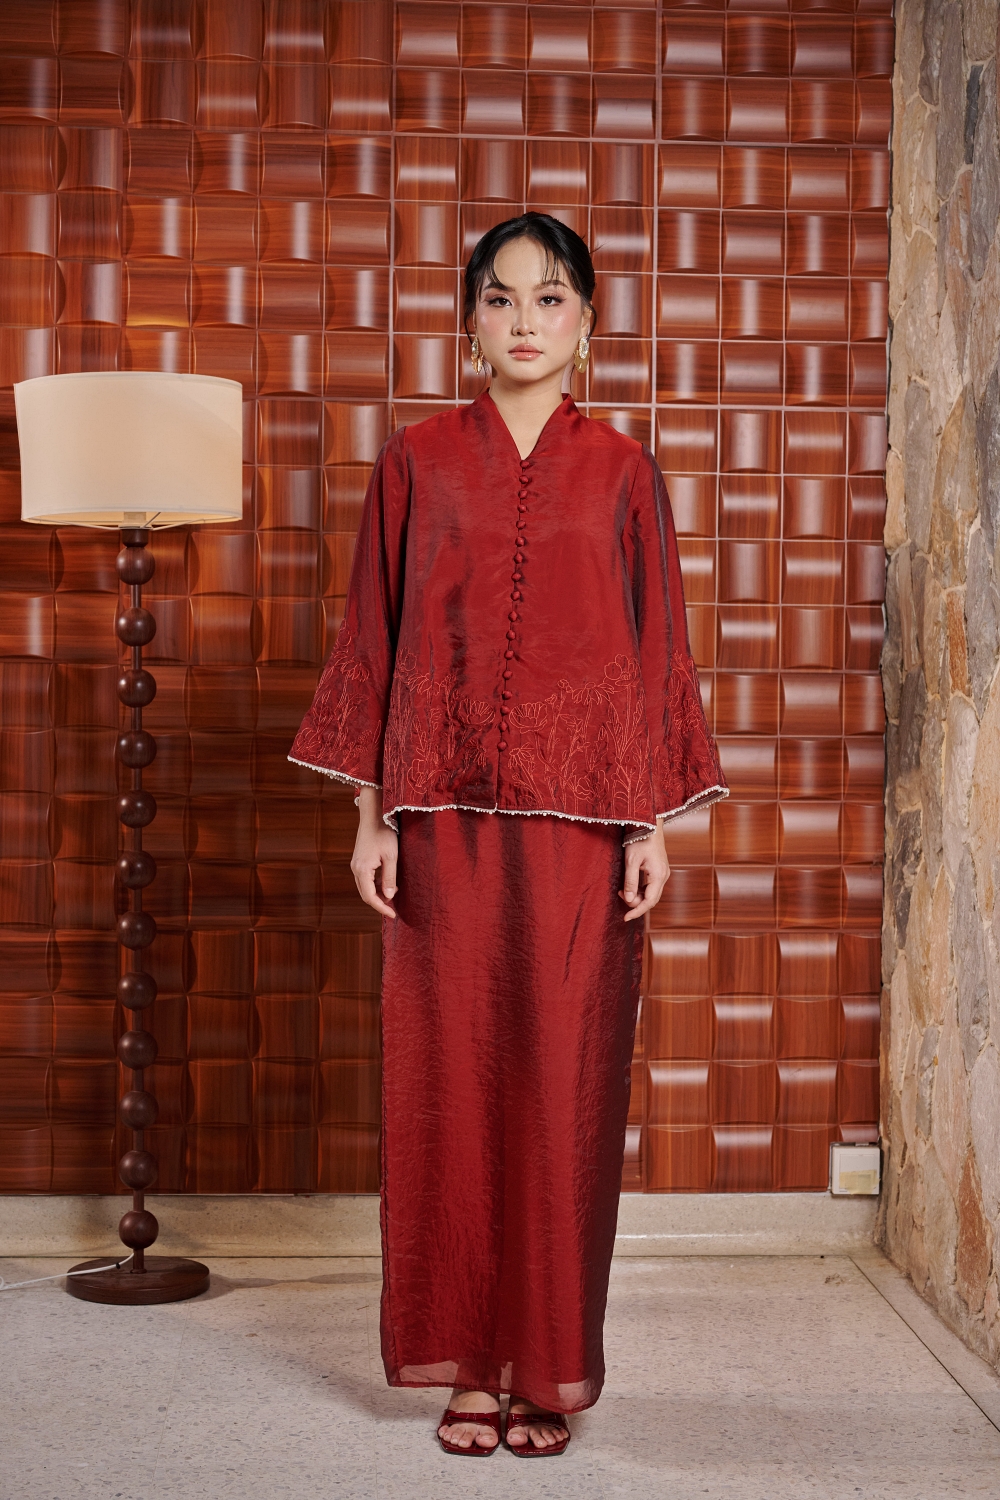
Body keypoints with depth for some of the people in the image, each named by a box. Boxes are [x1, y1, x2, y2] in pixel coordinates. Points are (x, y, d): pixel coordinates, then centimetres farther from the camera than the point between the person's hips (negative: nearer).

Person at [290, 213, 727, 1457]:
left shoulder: (621, 472, 6)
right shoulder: (415, 463, 7)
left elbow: (658, 652, 6)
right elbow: (373, 645, 6)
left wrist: (654, 822, 0)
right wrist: (373, 816, 1)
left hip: (581, 815, 0)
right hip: (446, 813, 1)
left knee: (565, 1080, 2)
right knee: (448, 1075, 3)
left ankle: (551, 1365, 15)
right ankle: (469, 1361, 16)